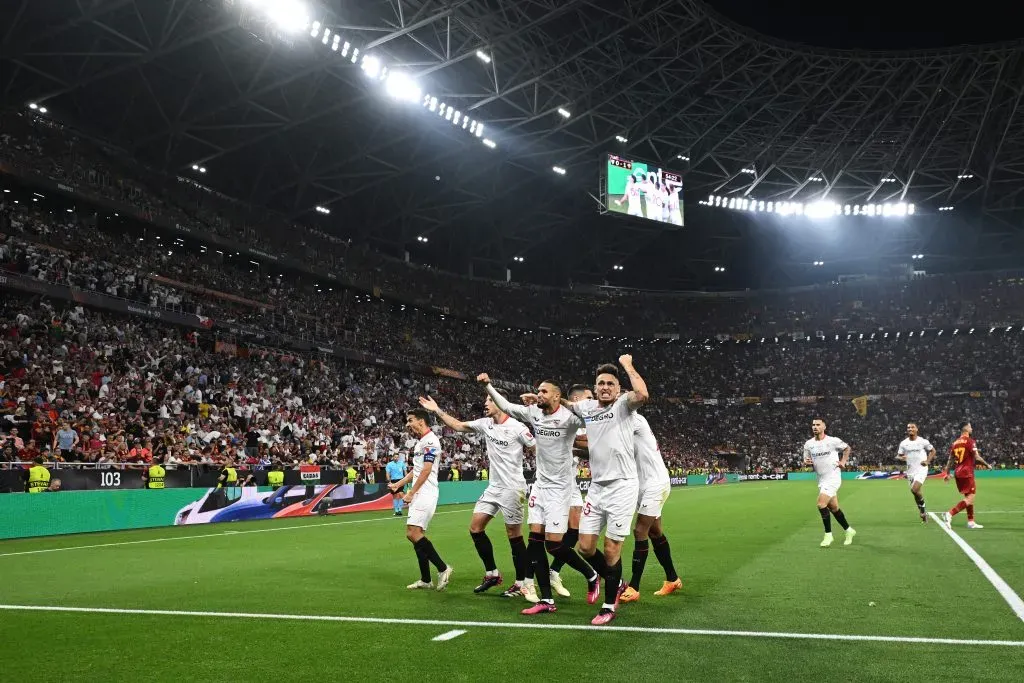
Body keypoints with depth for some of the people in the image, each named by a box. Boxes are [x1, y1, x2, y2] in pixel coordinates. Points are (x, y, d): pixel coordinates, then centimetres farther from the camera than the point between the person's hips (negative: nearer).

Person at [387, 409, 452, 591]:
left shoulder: (430, 440, -12)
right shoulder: (420, 442, 18)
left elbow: (426, 470, -18)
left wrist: (411, 492, -16)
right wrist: (398, 484, 25)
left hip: (426, 493, -10)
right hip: (417, 495, 10)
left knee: (413, 533, -17)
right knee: (415, 535, 8)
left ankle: (443, 568, -8)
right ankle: (425, 580, 13)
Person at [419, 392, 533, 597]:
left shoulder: (517, 428, -14)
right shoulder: (485, 424, 5)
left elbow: (538, 450, -9)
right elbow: (458, 425, 13)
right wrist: (437, 410, 10)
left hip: (512, 488, -7)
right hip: (494, 487, 7)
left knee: (514, 536, -1)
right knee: (475, 527, 6)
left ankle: (520, 584, 11)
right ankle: (492, 574, 18)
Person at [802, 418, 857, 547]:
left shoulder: (833, 441, -10)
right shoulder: (808, 444, 1)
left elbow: (847, 448, 9)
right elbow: (805, 461, 9)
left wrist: (843, 461, -1)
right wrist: (806, 462, -14)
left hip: (833, 478, -6)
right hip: (821, 480, 6)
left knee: (821, 504, -17)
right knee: (833, 508, 12)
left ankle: (828, 535, -3)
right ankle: (849, 530, 31)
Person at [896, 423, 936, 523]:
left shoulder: (923, 441, -3)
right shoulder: (903, 443, 4)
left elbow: (933, 451, 10)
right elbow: (898, 456, 8)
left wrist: (927, 461, -3)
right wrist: (901, 458, -16)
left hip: (921, 470, -4)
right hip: (910, 471, 4)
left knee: (914, 490, -21)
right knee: (916, 492, 9)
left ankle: (922, 510, 1)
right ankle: (923, 513, 26)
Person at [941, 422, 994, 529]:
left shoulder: (955, 443, 12)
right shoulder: (970, 441, -8)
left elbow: (950, 459, 14)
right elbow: (977, 457, -13)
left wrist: (947, 473, 19)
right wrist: (987, 465, 1)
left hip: (958, 472, 8)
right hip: (967, 473, -8)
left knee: (968, 497, 17)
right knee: (970, 499, -8)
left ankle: (971, 522, 19)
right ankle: (949, 514, -22)